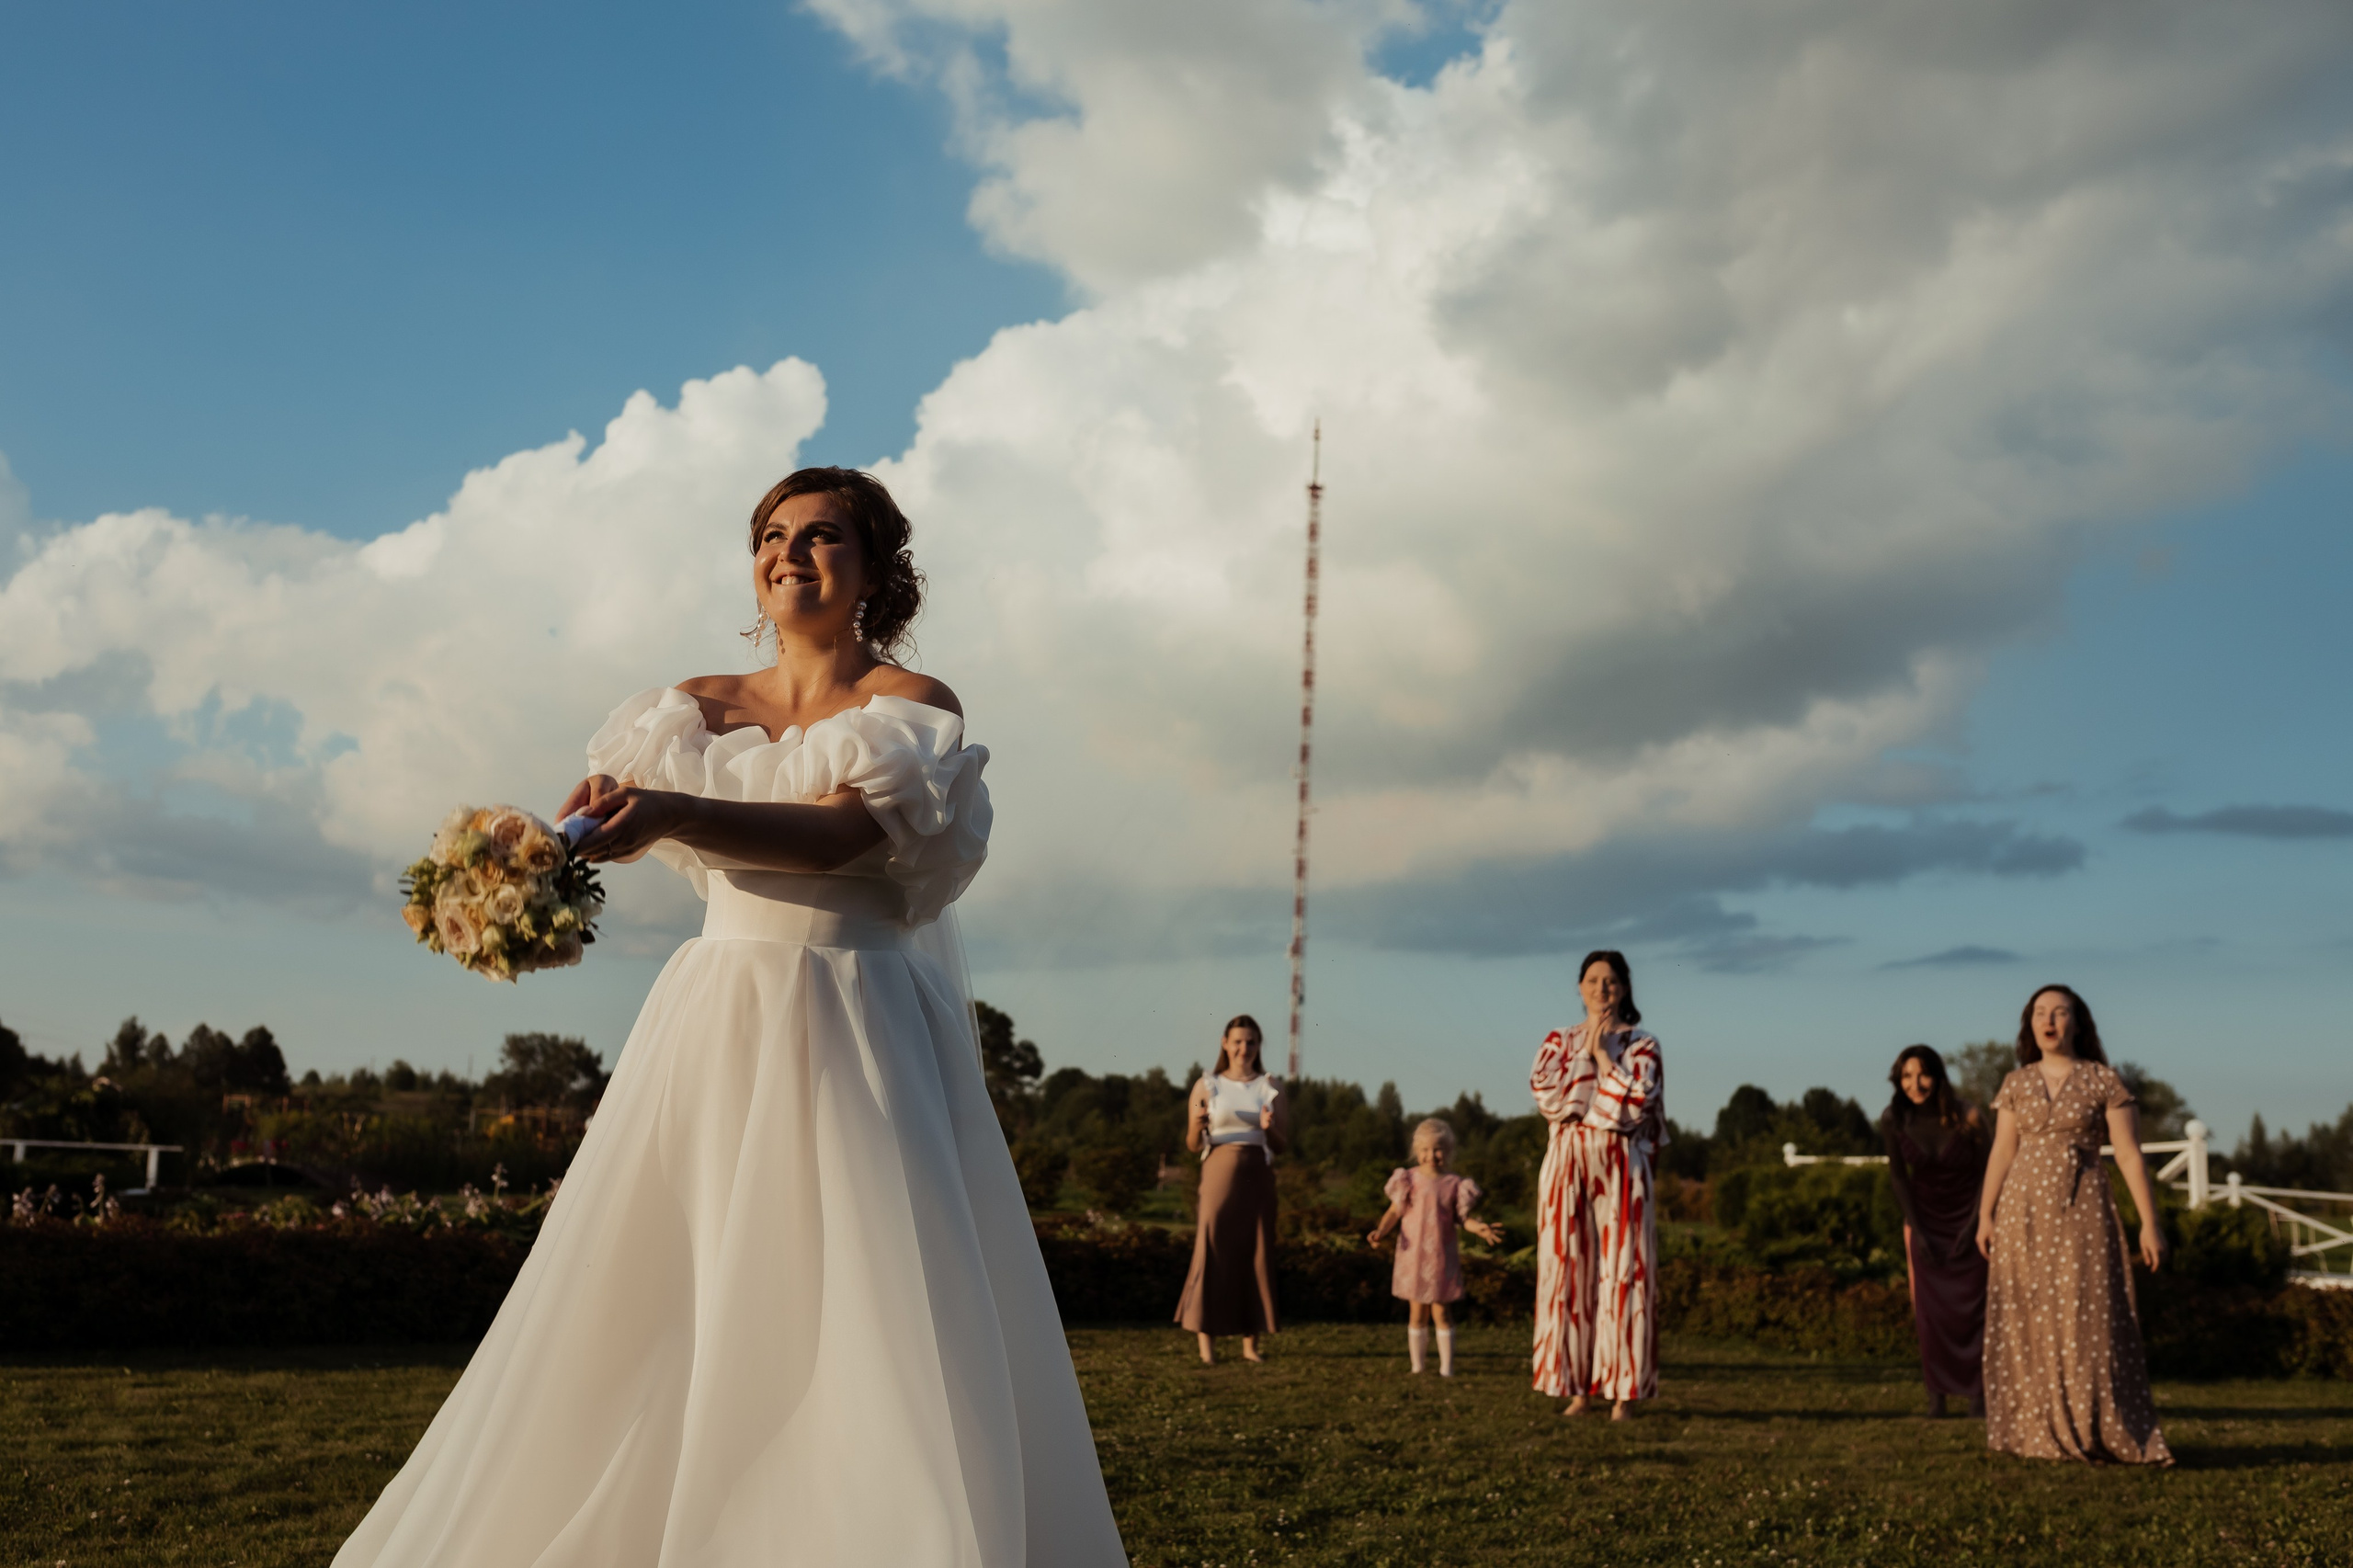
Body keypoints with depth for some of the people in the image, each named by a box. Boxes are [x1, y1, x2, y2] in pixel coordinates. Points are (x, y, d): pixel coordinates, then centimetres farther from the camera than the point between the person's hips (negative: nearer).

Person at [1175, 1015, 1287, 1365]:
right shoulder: (1207, 1085, 3)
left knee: (1256, 1254, 3)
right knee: (1212, 1251, -6)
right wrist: (1197, 1123, -15)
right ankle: (1206, 1342, -3)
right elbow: (1193, 1145, 5)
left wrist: (1269, 1127, -12)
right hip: (1219, 1174, -2)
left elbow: (1284, 1145, 8)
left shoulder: (1269, 1086, 8)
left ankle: (1250, 1343, 10)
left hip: (1258, 1178, 2)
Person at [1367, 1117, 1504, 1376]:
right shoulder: (1408, 1179, 0)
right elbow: (1394, 1211, -1)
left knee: (1440, 1312, 3)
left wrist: (1478, 1228, -16)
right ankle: (1417, 1367, 16)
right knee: (1417, 1313, 6)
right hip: (1413, 1255, 0)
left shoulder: (1454, 1184, 1)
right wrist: (1380, 1232, -17)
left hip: (1441, 1257, 0)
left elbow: (1461, 1218, 3)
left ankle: (1446, 1369, 11)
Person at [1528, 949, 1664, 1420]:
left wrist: (1603, 1054, -8)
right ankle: (1577, 1388, 8)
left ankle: (1623, 1391, 3)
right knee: (1569, 1273, 1)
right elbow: (1547, 1097, -6)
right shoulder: (1559, 1041, 10)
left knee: (1623, 1275, -3)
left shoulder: (1643, 1045, 4)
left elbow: (1635, 1103, -11)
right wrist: (1584, 1051, -7)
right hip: (1568, 1164, 2)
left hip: (1621, 1167, -2)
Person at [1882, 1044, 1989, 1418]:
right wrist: (1916, 1229, -5)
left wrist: (1974, 1225, -12)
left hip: (1967, 1215, -2)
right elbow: (1898, 1175, -2)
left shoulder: (1968, 1118, -23)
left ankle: (1976, 1391, 1)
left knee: (1971, 1304, -6)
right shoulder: (1893, 1121, -16)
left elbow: (1987, 1172, -9)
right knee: (1929, 1306, -4)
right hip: (1924, 1216, 2)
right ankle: (1936, 1391, -1)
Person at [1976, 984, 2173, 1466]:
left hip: (2082, 1211, -3)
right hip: (2024, 1211, 3)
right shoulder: (2016, 1085, 8)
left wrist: (2150, 1222, -7)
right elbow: (2001, 1154, 10)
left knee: (2088, 1322, -4)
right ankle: (2040, 1433, 10)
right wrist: (1985, 1215, 6)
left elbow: (2130, 1155, -3)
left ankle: (2101, 1433, 4)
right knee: (2027, 1322, 3)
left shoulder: (2104, 1081, -1)